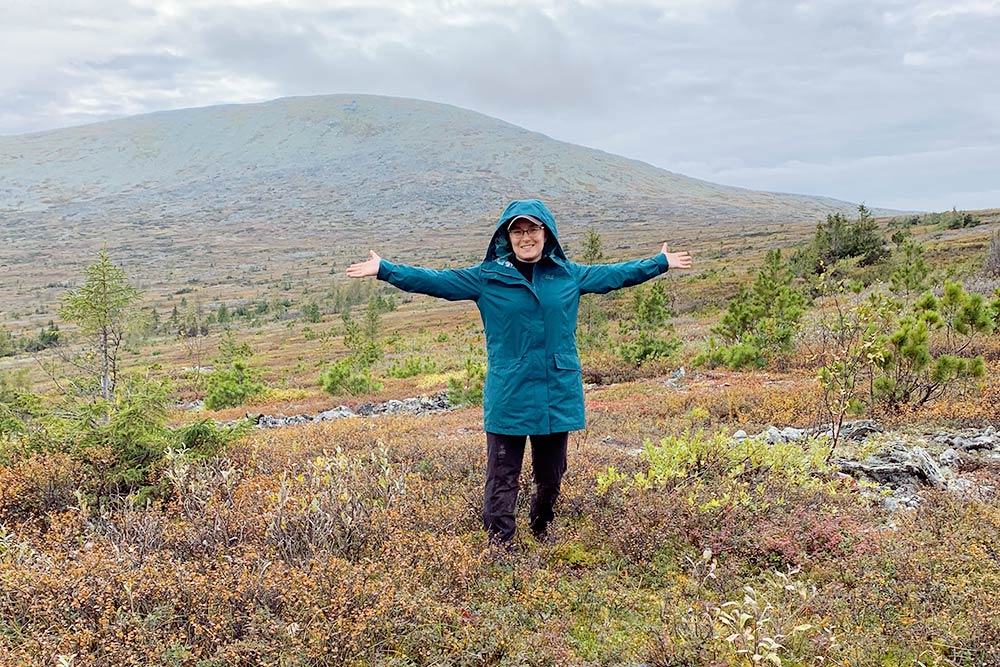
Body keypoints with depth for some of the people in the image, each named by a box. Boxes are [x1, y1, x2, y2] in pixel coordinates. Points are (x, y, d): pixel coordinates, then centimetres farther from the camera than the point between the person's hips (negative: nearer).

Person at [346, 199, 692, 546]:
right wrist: (384, 269, -8)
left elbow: (615, 274, 21)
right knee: (502, 481, -1)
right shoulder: (487, 277, 0)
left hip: (558, 396, 3)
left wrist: (661, 262, 28)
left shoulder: (569, 274, 8)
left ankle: (541, 537, 38)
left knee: (551, 477, 16)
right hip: (508, 398, -3)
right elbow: (435, 280, -2)